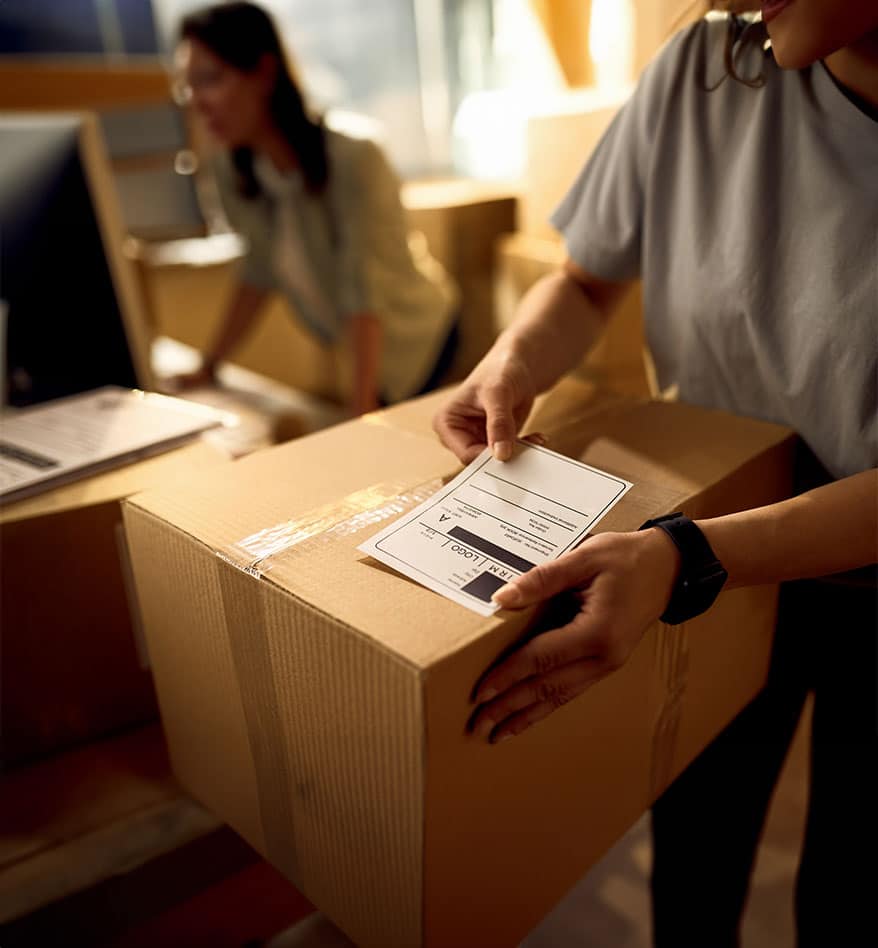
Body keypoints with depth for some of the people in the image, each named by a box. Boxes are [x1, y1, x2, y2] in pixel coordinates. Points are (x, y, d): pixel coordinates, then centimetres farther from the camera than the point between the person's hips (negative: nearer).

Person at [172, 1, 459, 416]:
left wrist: (362, 418, -36)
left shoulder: (355, 162, -30)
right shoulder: (232, 174, -12)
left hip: (419, 339, -5)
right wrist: (207, 367, -1)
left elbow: (364, 297, -33)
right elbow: (259, 274, -1)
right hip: (355, 346, 6)